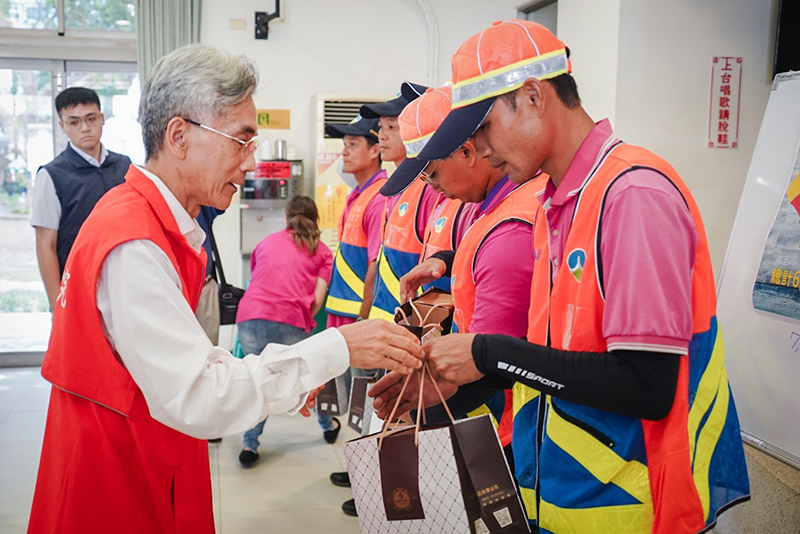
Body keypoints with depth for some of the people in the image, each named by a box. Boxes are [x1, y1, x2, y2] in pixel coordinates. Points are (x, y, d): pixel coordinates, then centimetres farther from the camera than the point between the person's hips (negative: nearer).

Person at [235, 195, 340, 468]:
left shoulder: (266, 241, 26)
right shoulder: (322, 251, 17)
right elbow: (317, 299, 4)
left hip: (251, 316, 2)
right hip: (292, 322, -2)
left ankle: (249, 444, 12)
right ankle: (328, 425, 40)